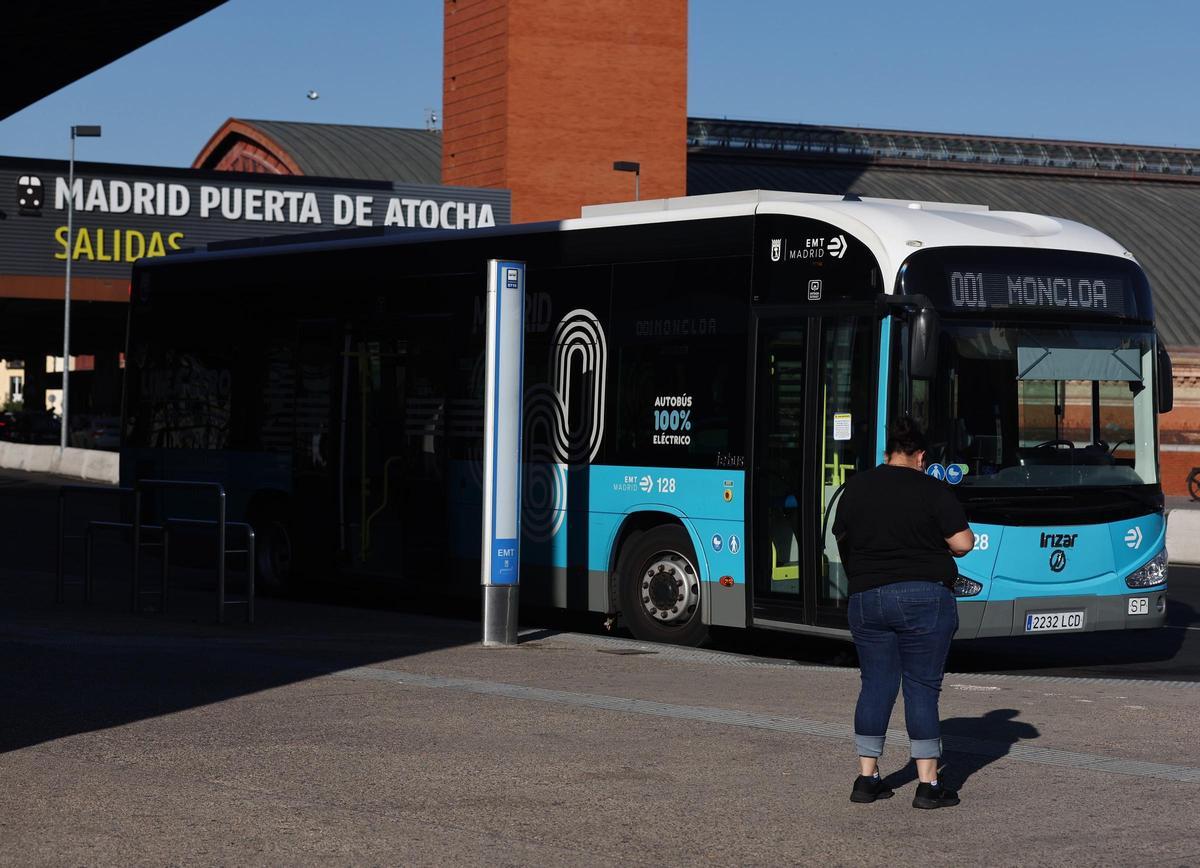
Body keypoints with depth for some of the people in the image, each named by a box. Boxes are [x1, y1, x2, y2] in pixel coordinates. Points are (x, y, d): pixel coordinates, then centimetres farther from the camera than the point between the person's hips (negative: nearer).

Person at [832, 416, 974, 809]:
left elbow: (841, 538, 16)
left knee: (876, 684, 11)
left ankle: (867, 777, 11)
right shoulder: (932, 490, -6)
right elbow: (963, 543, -10)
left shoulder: (856, 487, 6)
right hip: (924, 598, -4)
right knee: (922, 687, 0)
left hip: (866, 598, 4)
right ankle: (928, 784, 0)